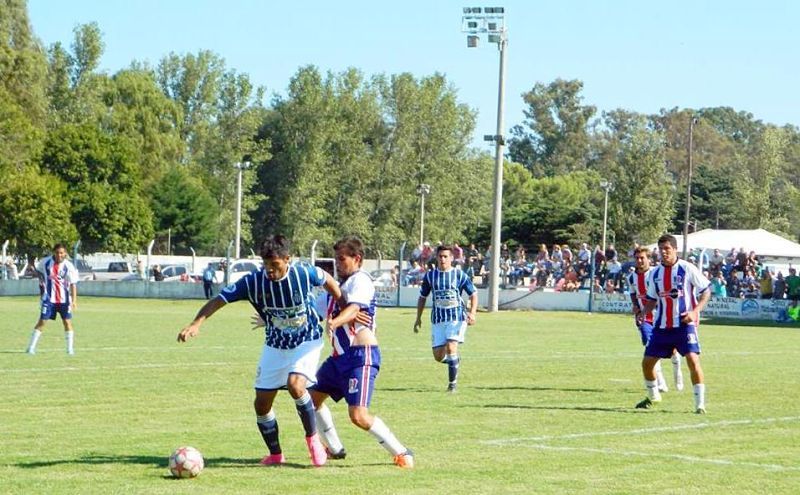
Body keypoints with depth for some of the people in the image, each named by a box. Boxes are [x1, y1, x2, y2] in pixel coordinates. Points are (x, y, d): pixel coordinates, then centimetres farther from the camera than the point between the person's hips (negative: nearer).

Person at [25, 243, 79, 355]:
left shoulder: (69, 266, -13)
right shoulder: (45, 262, -8)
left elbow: (73, 284, -17)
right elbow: (39, 271, 16)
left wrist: (74, 300, -26)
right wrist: (41, 282, 8)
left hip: (64, 299, 0)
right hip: (49, 298, 0)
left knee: (67, 322, -2)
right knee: (42, 321, -3)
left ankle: (70, 349, 8)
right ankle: (31, 347, 1)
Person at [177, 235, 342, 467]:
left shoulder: (304, 273, -22)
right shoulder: (253, 281, -21)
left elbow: (327, 280, 0)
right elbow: (218, 300, -23)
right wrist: (196, 323, -37)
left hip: (307, 341, -3)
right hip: (275, 345, 3)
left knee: (295, 384, -29)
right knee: (262, 402, 1)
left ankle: (313, 439, -8)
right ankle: (275, 454, 23)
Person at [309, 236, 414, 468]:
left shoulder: (360, 280, -9)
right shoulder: (339, 285, 20)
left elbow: (353, 308, -30)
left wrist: (335, 322, -51)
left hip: (361, 356, -10)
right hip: (340, 356, 10)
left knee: (358, 415, -19)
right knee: (311, 397, 17)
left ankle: (402, 453, -6)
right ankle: (335, 449, 29)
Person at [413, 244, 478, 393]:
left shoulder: (459, 275, -1)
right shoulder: (430, 276, 6)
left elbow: (473, 294, 4)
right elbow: (422, 297, 17)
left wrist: (472, 313, -10)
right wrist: (418, 318, 13)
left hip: (457, 317, -3)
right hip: (437, 319, 3)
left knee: (451, 347, -20)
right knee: (438, 356, -3)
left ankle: (452, 384, -8)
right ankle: (455, 361, 32)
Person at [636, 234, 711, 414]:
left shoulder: (687, 269, -8)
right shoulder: (655, 273, 7)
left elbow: (706, 291, -4)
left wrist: (695, 311, -17)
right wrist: (643, 313, -2)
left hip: (684, 324, -5)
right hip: (662, 325, 5)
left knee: (692, 359, -19)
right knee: (647, 362, 6)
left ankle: (700, 404, -11)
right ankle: (653, 396, 32)